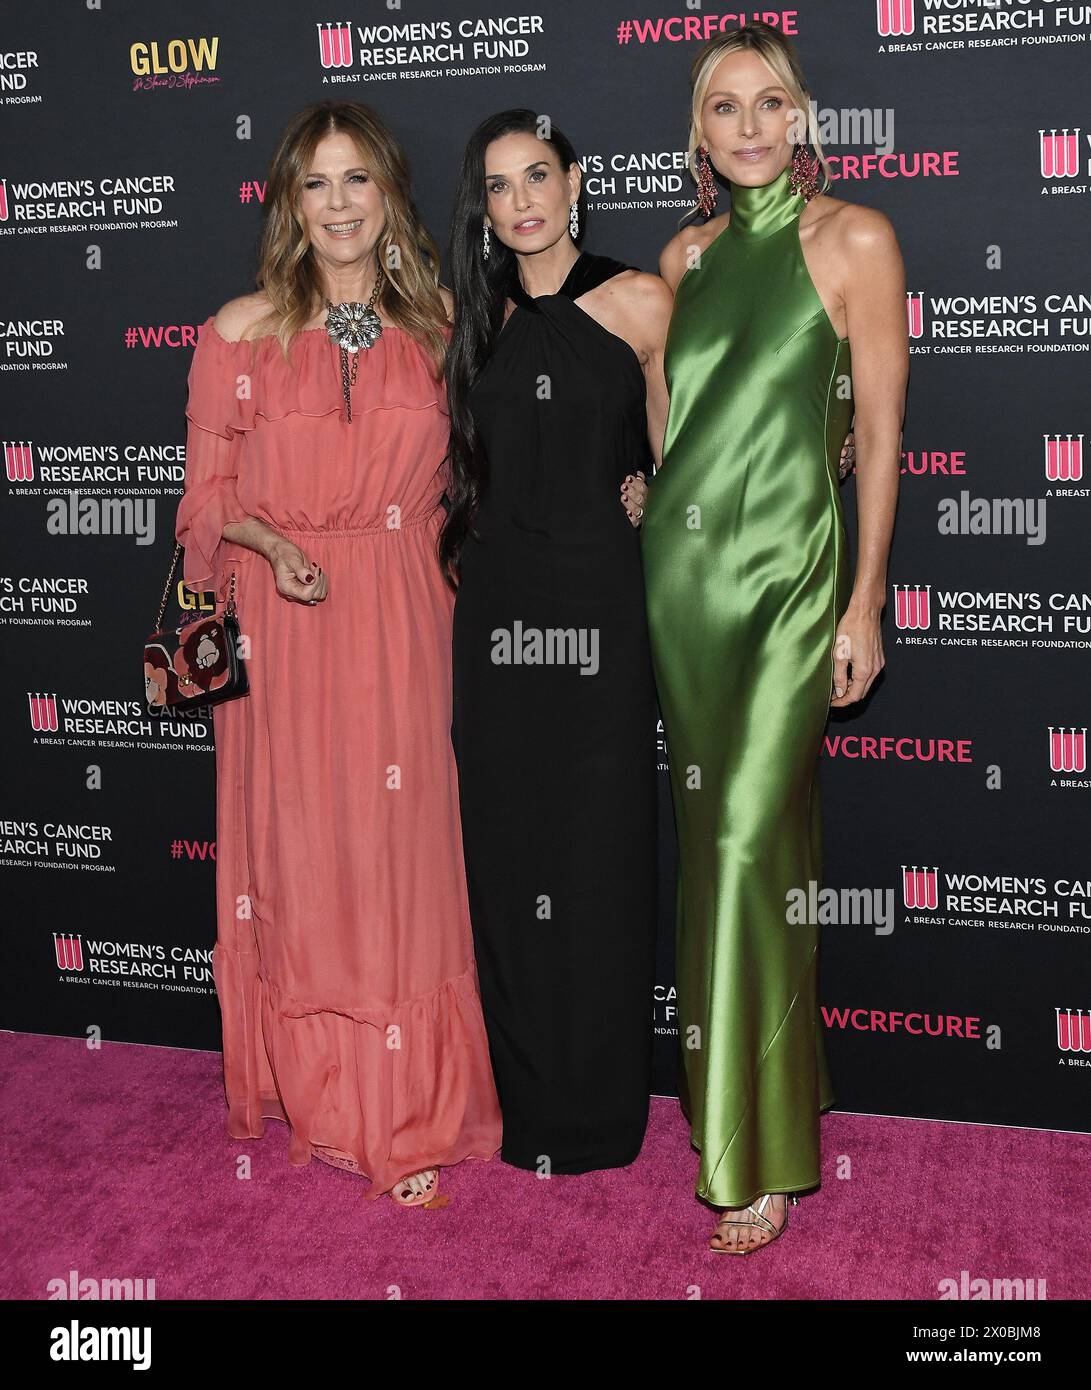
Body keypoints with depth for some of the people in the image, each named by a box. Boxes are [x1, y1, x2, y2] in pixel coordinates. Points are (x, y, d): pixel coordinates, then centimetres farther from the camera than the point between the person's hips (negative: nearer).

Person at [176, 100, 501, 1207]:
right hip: (288, 628, -1)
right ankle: (320, 1096, 24)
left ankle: (406, 1107, 18)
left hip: (402, 625, 1)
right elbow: (208, 491, 4)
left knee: (401, 849, 4)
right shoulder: (242, 332, 1)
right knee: (301, 848, 5)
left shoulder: (435, 326, 8)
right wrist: (270, 540, -14)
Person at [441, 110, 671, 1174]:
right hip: (494, 608, 4)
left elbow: (669, 455, 6)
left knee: (595, 855, 3)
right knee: (505, 852, 8)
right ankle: (521, 1098, 23)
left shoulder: (637, 301, -1)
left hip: (596, 602, -4)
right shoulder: (473, 316, 12)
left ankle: (594, 1114, 18)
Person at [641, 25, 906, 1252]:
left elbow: (880, 429, -4)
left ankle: (757, 1150, 4)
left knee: (752, 839, -9)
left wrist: (864, 602, -7)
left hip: (786, 567, -5)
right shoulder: (687, 254, 13)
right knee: (708, 827, 11)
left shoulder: (855, 240, -2)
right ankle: (724, 1087, 27)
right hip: (680, 562, 5)